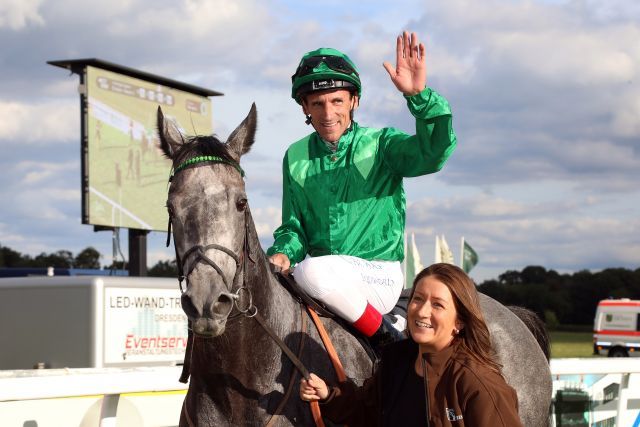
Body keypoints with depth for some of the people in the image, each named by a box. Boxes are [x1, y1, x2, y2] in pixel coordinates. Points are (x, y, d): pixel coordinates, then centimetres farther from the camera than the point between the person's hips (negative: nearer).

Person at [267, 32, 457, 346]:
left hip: (379, 276, -4)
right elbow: (293, 225, 13)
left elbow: (436, 151, -23)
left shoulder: (381, 146, -4)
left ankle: (386, 340, -12)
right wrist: (283, 253, -10)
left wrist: (419, 95, -38)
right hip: (326, 273, 4)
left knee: (313, 271, -33)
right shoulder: (295, 159, 9)